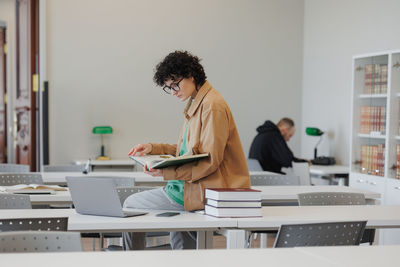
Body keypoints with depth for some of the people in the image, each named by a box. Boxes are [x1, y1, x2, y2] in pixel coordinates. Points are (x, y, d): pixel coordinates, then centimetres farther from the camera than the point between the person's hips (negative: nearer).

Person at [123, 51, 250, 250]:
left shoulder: (212, 106, -17)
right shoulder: (194, 104, 15)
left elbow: (210, 161, -21)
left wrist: (167, 172, -27)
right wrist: (153, 149, 11)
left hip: (206, 191, -10)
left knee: (131, 205, -3)